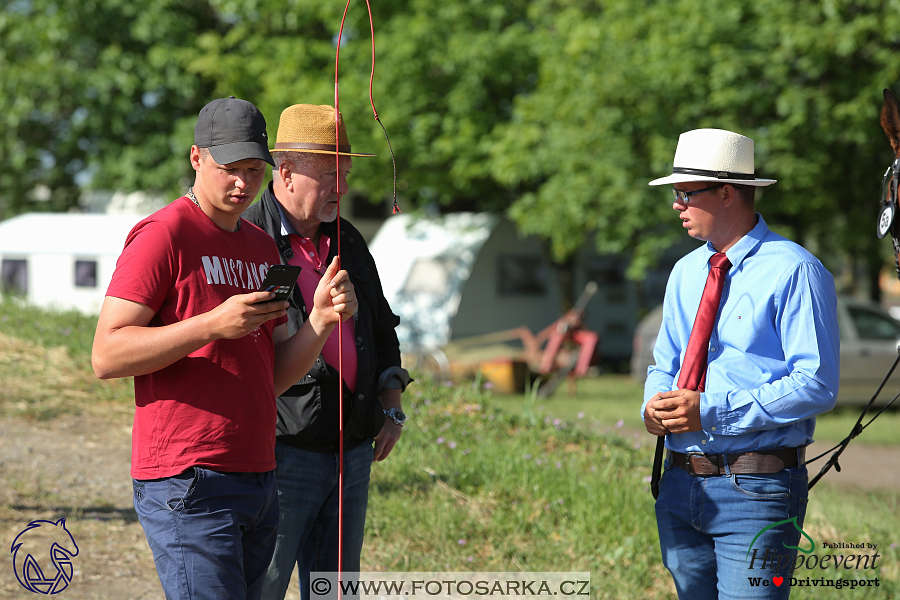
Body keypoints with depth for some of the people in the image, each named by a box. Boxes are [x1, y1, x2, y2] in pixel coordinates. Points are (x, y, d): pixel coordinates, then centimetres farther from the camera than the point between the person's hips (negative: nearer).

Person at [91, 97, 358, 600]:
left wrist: (322, 319, -3)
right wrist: (213, 325, -22)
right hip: (188, 483, -8)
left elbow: (275, 377, 16)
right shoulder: (162, 236, -6)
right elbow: (106, 356, -13)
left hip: (258, 480, 8)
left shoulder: (262, 247, 18)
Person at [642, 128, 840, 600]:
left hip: (756, 490, -7)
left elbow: (816, 385, -14)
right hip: (680, 485, 7)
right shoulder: (685, 272, 16)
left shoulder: (794, 271, -8)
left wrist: (712, 411, -18)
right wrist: (655, 405, -1)